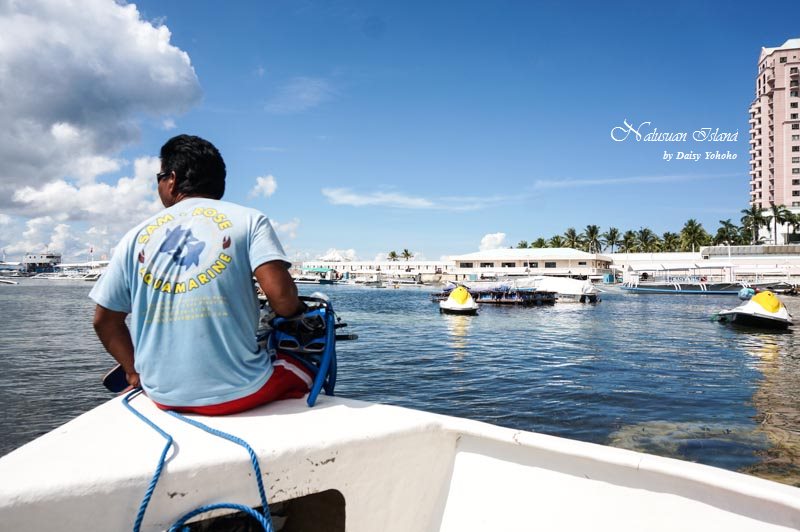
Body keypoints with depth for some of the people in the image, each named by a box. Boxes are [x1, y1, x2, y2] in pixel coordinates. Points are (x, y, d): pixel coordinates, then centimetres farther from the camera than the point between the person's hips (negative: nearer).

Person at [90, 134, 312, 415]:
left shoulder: (136, 236, 5)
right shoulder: (249, 219, -4)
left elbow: (104, 321, 9)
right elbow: (281, 295, -18)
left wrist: (136, 372, 22)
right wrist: (294, 309, 4)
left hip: (163, 395, 4)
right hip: (239, 393, -4)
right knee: (306, 371, 25)